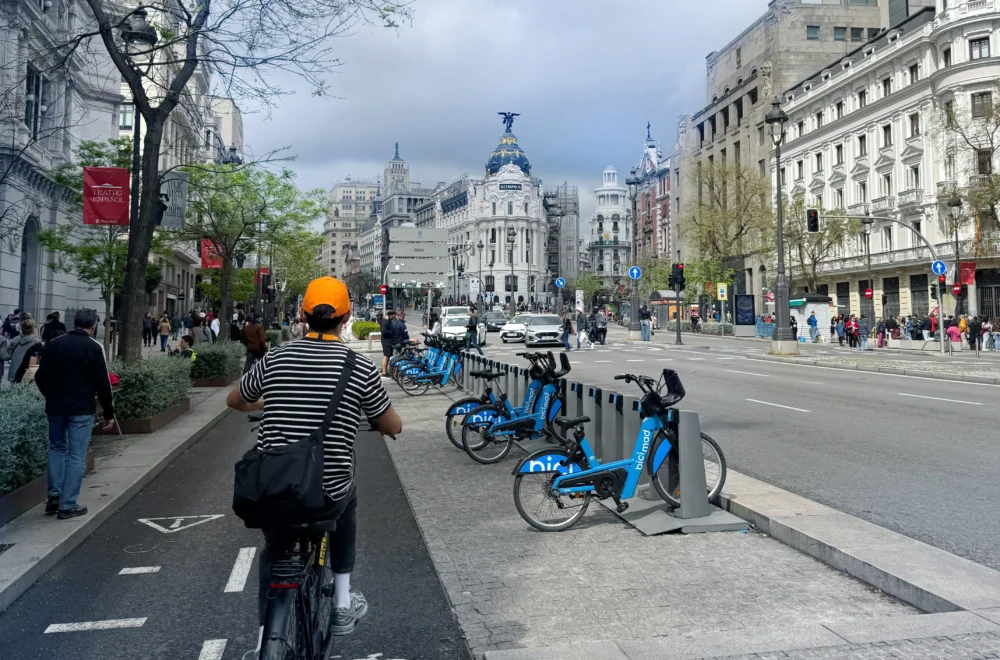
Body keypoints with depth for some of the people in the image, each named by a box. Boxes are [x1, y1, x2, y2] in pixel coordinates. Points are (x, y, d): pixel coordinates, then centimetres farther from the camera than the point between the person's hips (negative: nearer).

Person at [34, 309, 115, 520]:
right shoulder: (93, 347, -9)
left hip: (55, 406, 5)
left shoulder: (53, 344, 6)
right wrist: (109, 412, -3)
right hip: (82, 409, -5)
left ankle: (54, 495, 13)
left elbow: (40, 376, 9)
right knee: (77, 455, 0)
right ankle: (67, 505, 1)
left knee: (57, 448, 22)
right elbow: (102, 383, -10)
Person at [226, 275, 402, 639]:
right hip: (328, 497, -1)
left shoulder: (275, 358, 1)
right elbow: (394, 428, 5)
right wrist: (378, 421, 29)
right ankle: (342, 604, 35)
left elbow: (233, 401, 19)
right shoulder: (360, 366, -7)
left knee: (274, 554, 31)